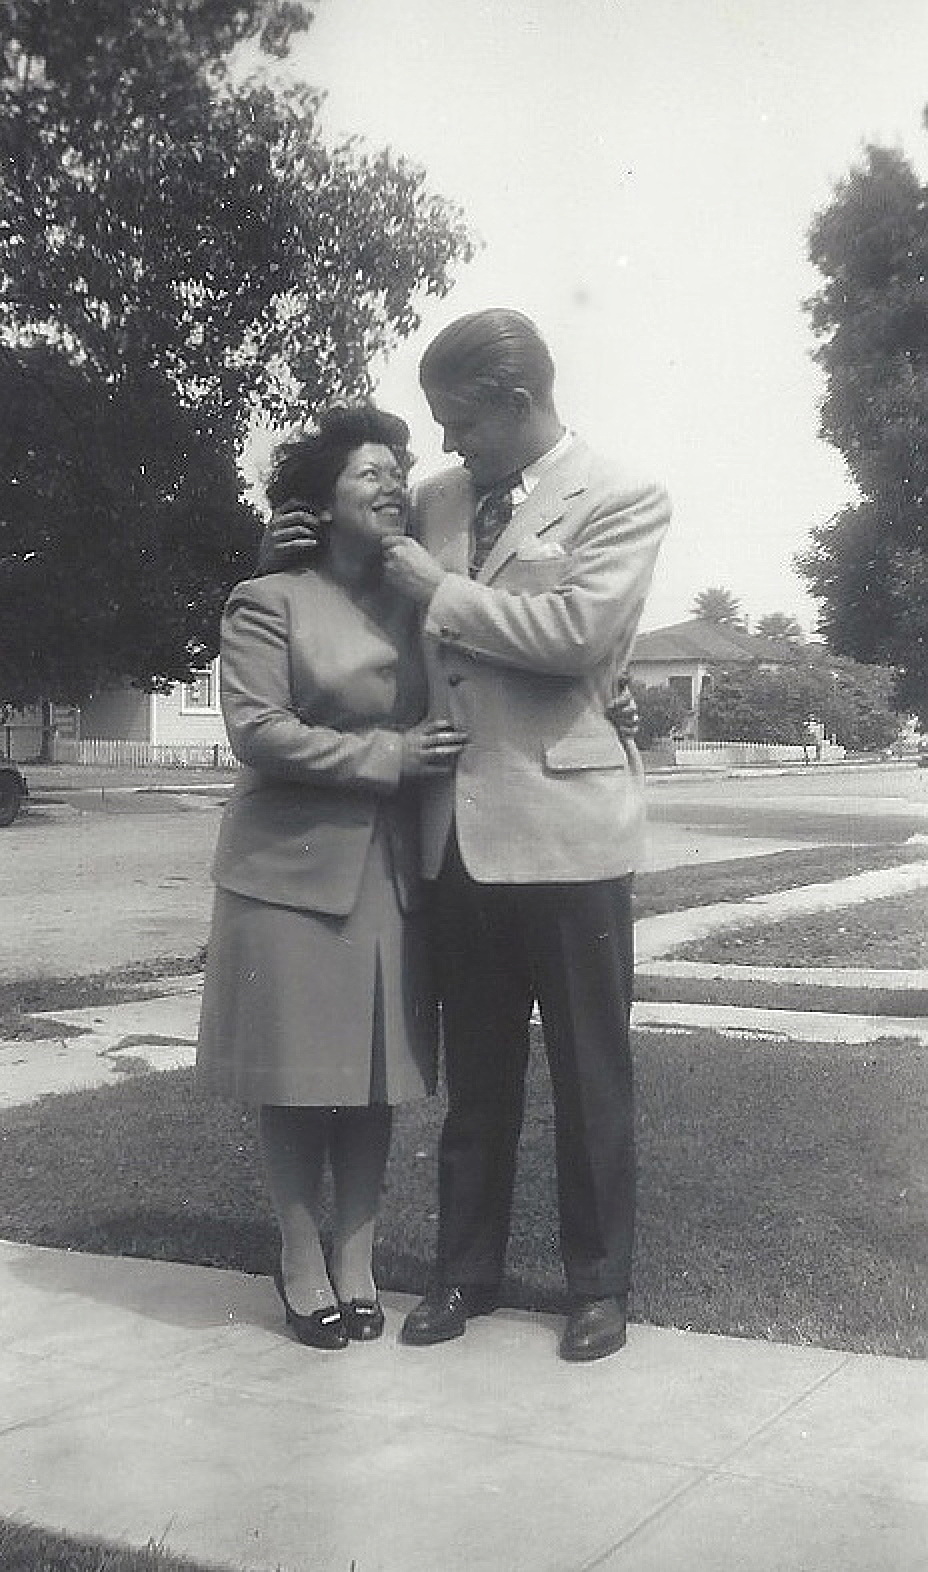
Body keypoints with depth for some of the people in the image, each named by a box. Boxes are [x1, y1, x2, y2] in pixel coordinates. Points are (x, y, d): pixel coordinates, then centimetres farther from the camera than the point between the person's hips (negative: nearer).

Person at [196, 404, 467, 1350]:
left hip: (393, 872, 5)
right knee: (297, 1072, 2)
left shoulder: (416, 606, 15)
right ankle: (301, 1263, 17)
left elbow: (447, 721, 21)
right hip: (294, 869, -4)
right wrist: (386, 757, -14)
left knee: (377, 1070, 7)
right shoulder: (270, 601, -2)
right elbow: (255, 729, -12)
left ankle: (355, 1257, 20)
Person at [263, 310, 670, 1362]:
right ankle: (466, 1269, 28)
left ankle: (598, 1283, 22)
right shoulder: (435, 501, 12)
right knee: (474, 1070, 14)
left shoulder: (622, 502, -4)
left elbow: (578, 629, -19)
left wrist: (440, 591, -12)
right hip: (457, 829, 5)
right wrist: (306, 554, 9)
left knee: (588, 1072, 7)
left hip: (562, 825, -5)